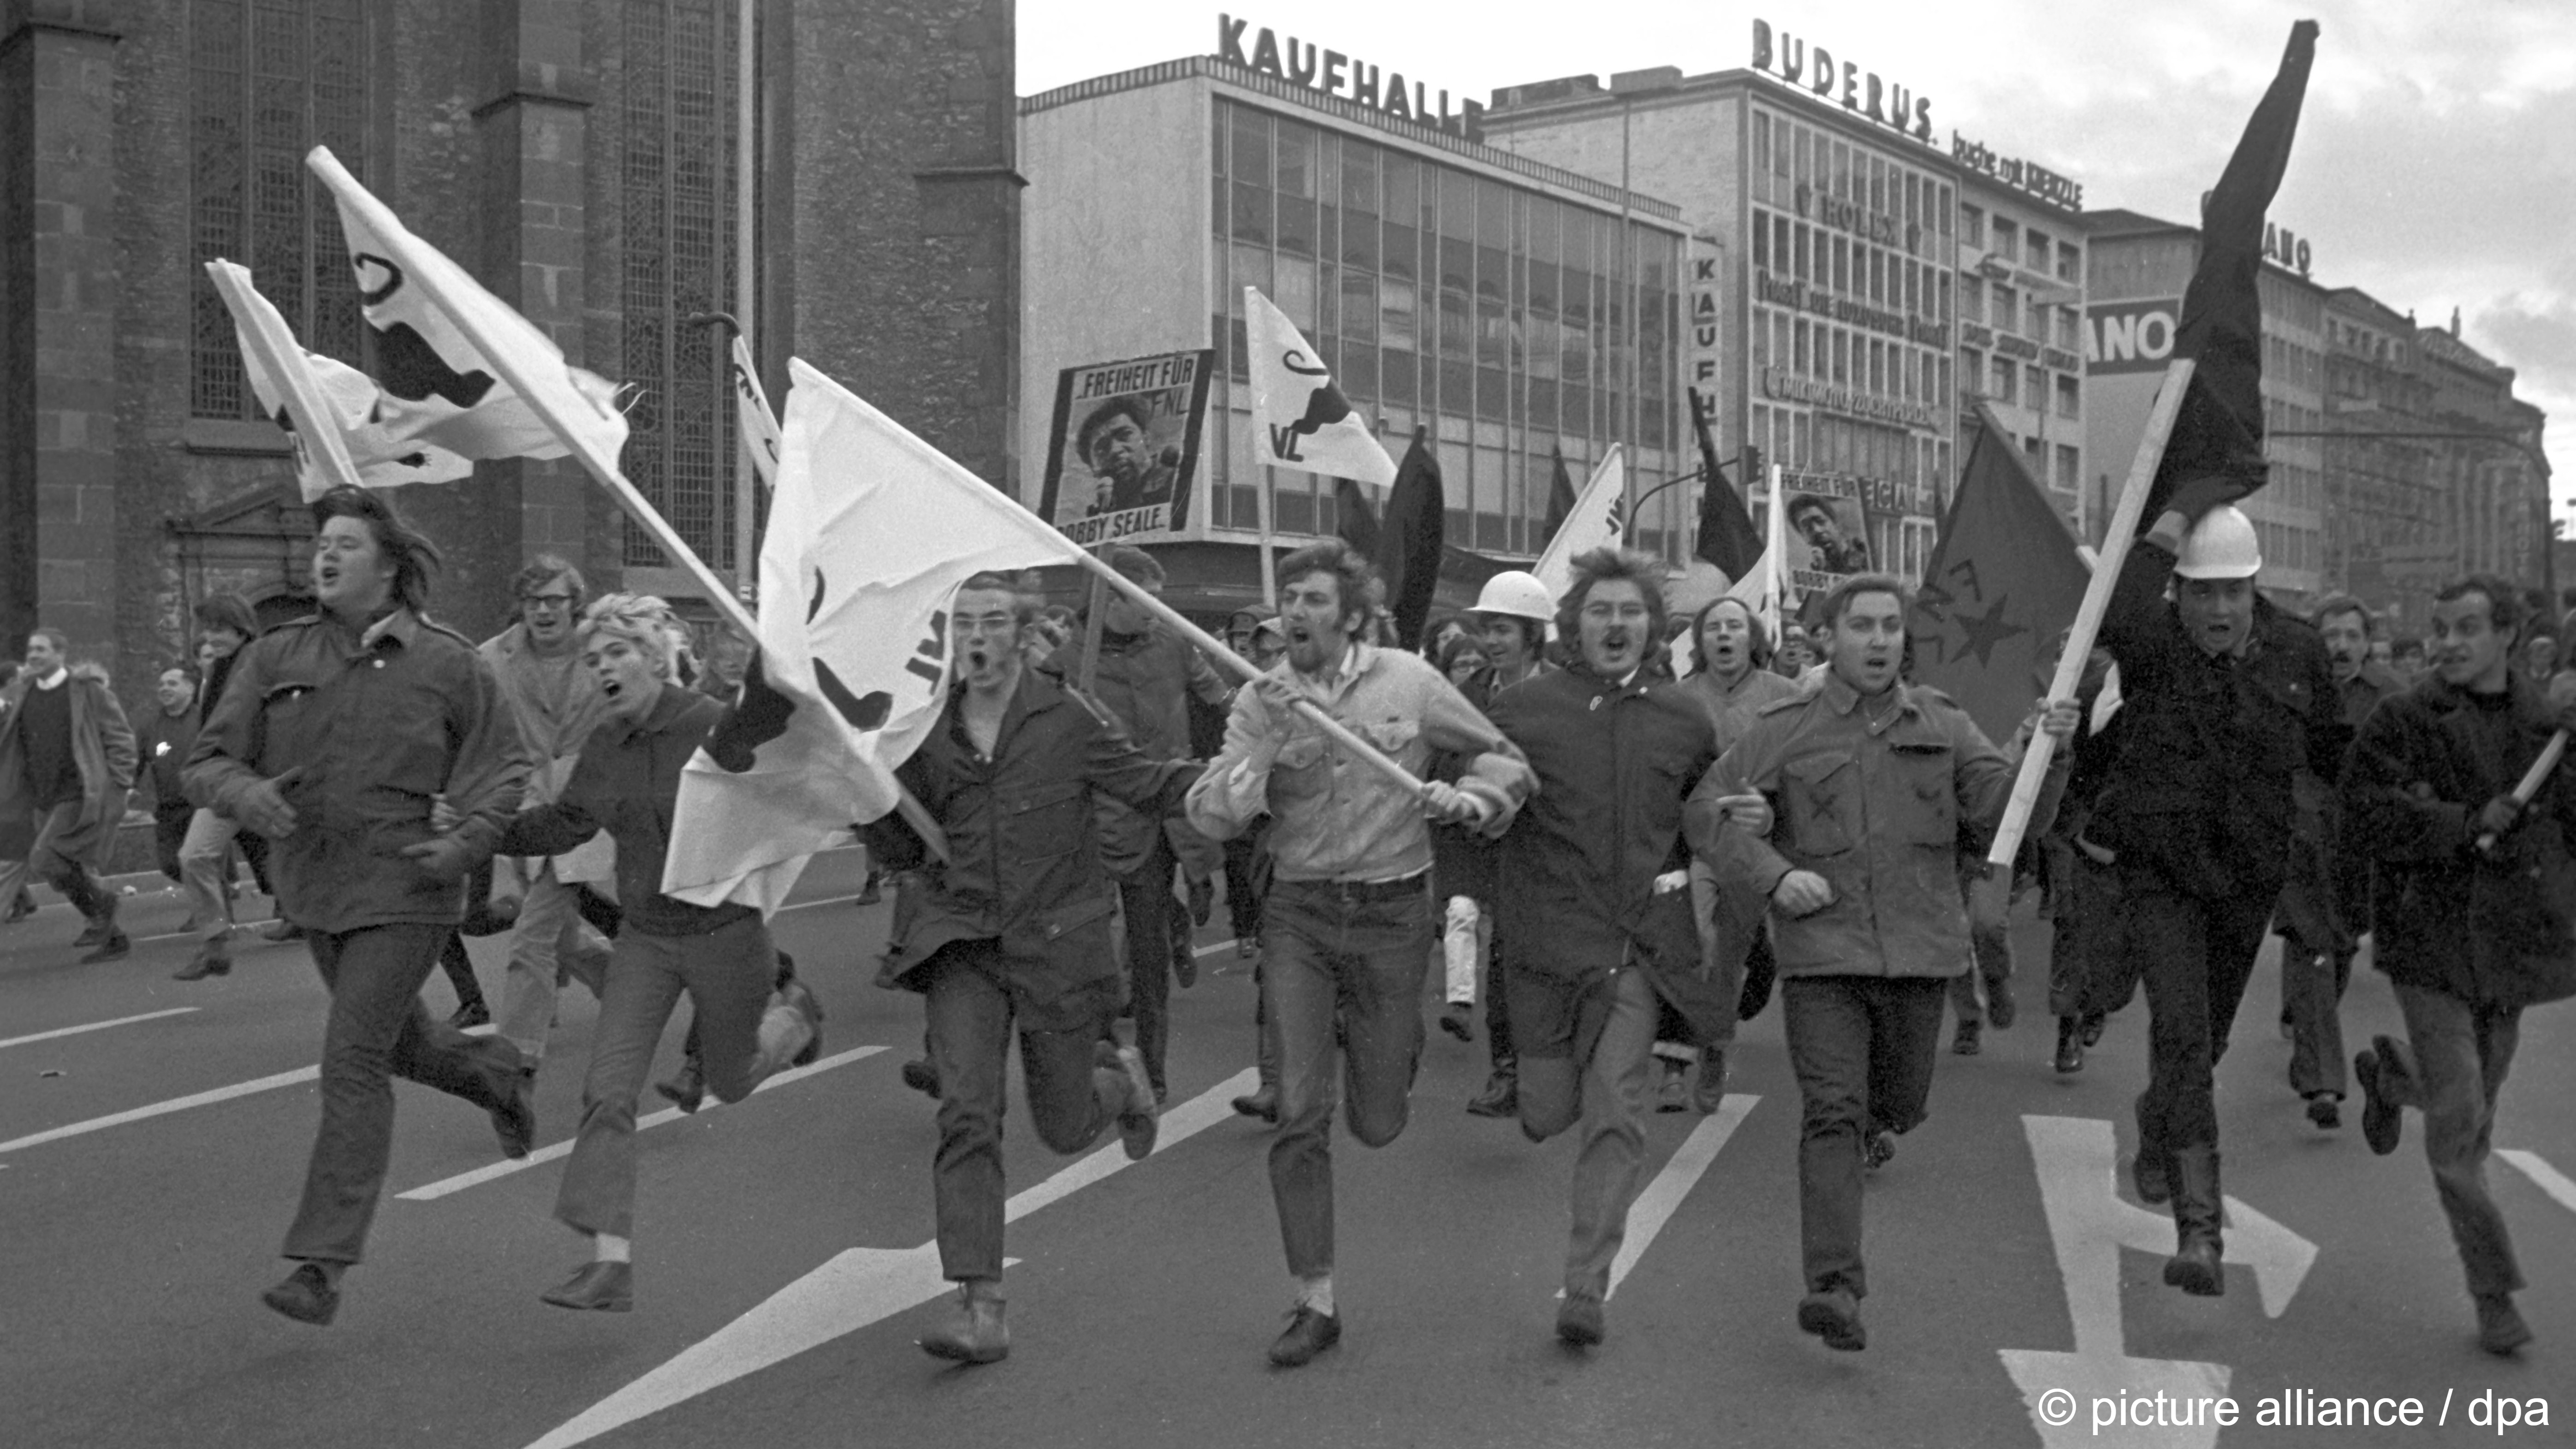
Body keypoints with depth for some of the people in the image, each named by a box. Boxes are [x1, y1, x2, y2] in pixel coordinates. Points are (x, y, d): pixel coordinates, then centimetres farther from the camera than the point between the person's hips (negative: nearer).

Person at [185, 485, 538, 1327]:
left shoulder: (446, 666, -6)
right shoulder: (275, 658, 1)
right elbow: (208, 763, 2)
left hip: (405, 888, -5)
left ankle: (323, 1261, -5)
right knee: (399, 1043, 20)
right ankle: (495, 1076, 52)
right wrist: (248, 795, -20)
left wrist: (468, 840, -13)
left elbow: (505, 766, 3)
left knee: (354, 1058, -11)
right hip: (313, 886, 5)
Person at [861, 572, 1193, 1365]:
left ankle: (1120, 1077, 46)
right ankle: (982, 1307, -7)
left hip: (1057, 942, -2)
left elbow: (1150, 785, -4)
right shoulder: (928, 731, 4)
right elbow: (903, 850, 12)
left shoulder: (1067, 716, -6)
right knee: (966, 1117, -12)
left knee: (1064, 1127, 9)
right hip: (962, 943, 2)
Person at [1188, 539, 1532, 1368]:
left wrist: (1472, 798, -13)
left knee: (1378, 1124, 5)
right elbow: (1211, 819, -8)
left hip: (1392, 911, 0)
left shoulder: (1409, 681, -3)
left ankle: (1382, 1040, 42)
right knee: (1299, 1115, -6)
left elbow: (1506, 760, 8)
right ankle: (1314, 1304, 6)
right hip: (1298, 913, 1)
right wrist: (1263, 747, -22)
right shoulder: (1259, 701, 0)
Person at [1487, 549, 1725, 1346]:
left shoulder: (1684, 718, 7)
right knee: (1548, 1115, 6)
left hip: (1643, 944, 1)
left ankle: (1586, 1288, 4)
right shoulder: (1522, 709, -2)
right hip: (1549, 941, -1)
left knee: (1616, 1118, -6)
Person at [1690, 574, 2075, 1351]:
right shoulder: (1783, 731, 0)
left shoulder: (1943, 725, 7)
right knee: (1832, 1113, -11)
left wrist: (2049, 752, -19)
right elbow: (1706, 814, 1)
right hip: (1821, 948, -3)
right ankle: (1835, 1286, -14)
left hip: (1917, 951, 3)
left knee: (1901, 1104, 18)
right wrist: (1774, 873, -13)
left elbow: (2009, 811, -1)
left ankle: (1864, 1128, 54)